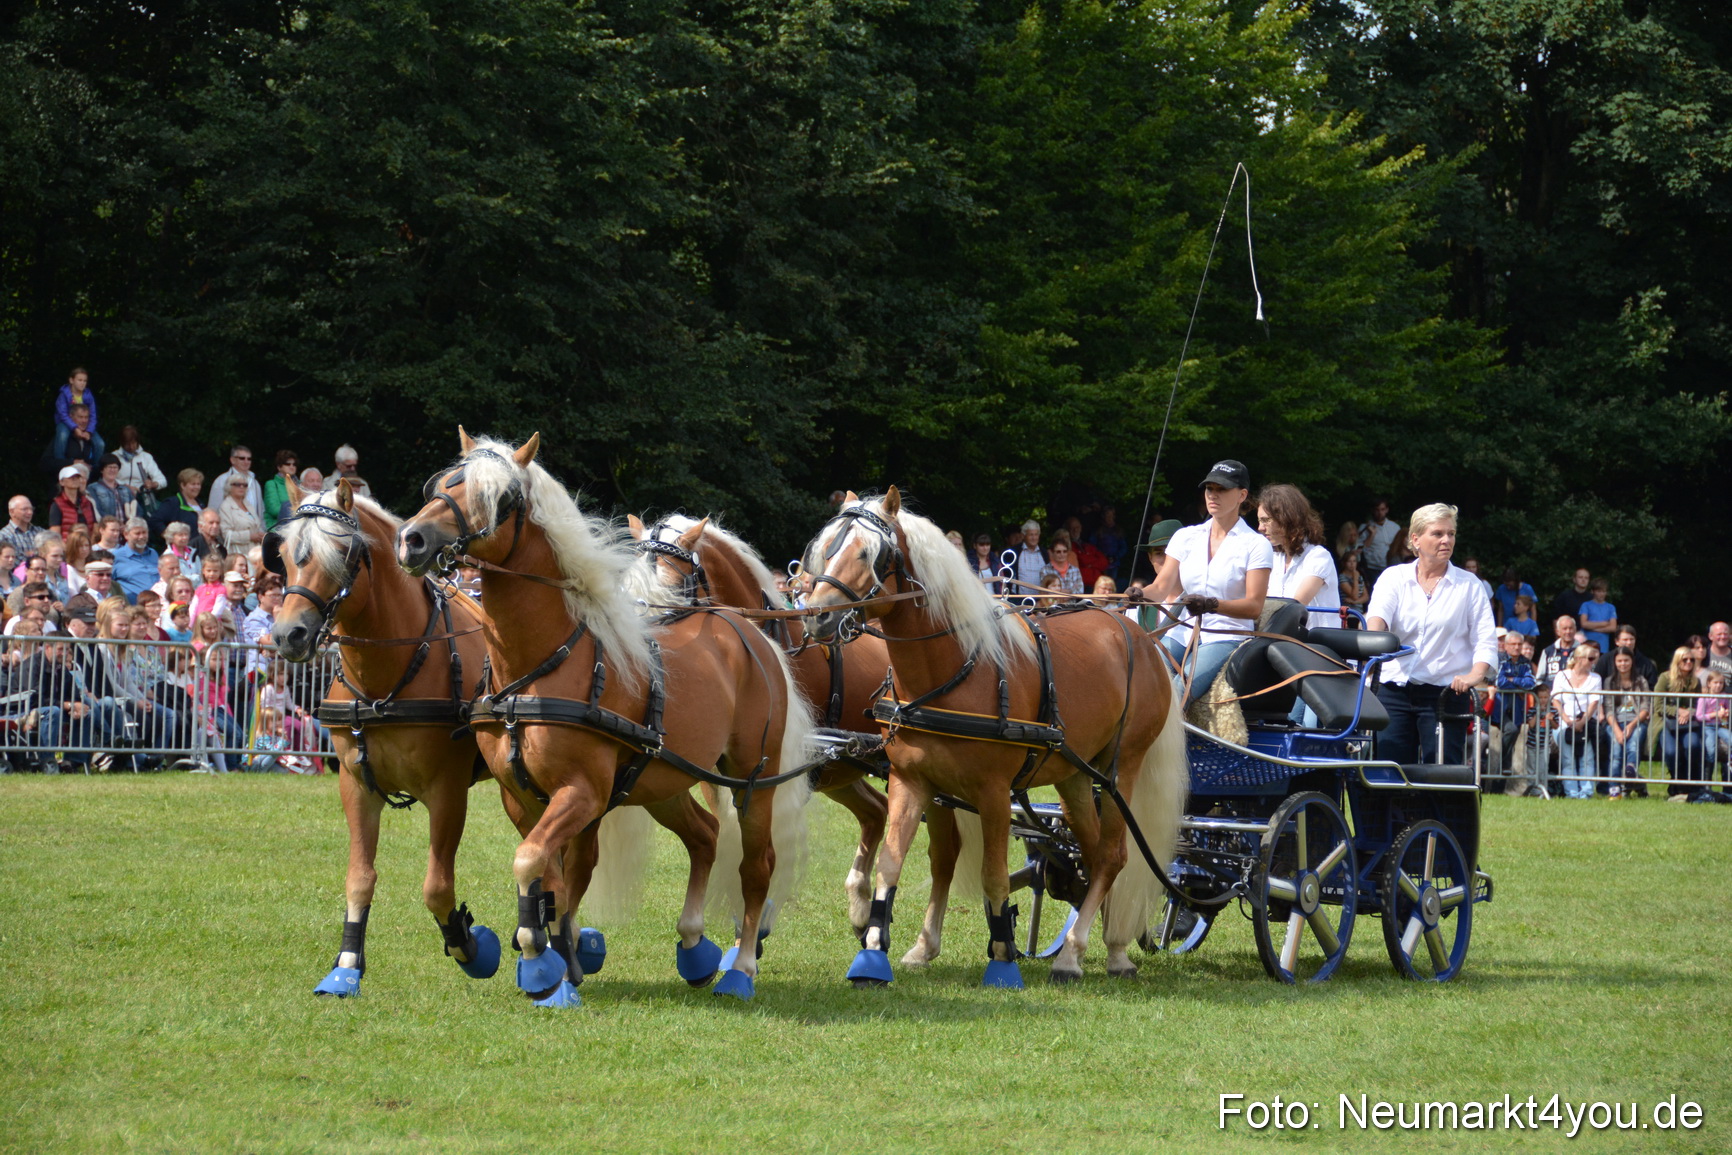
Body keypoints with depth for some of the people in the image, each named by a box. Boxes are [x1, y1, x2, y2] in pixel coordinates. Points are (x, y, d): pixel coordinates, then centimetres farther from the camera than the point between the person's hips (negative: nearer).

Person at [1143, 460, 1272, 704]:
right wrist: (1138, 595, -15)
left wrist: (1210, 605, -25)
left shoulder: (1256, 545, 2)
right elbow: (1162, 587, 10)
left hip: (1226, 637, -4)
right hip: (1182, 634, 4)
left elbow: (1254, 606, -8)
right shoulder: (1185, 537, 16)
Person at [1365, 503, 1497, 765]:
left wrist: (1476, 674, -16)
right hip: (1395, 691, 1)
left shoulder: (1468, 585, 7)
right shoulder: (1394, 578, 8)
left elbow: (1486, 639, 3)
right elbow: (1377, 615, -10)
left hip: (1445, 694, -1)